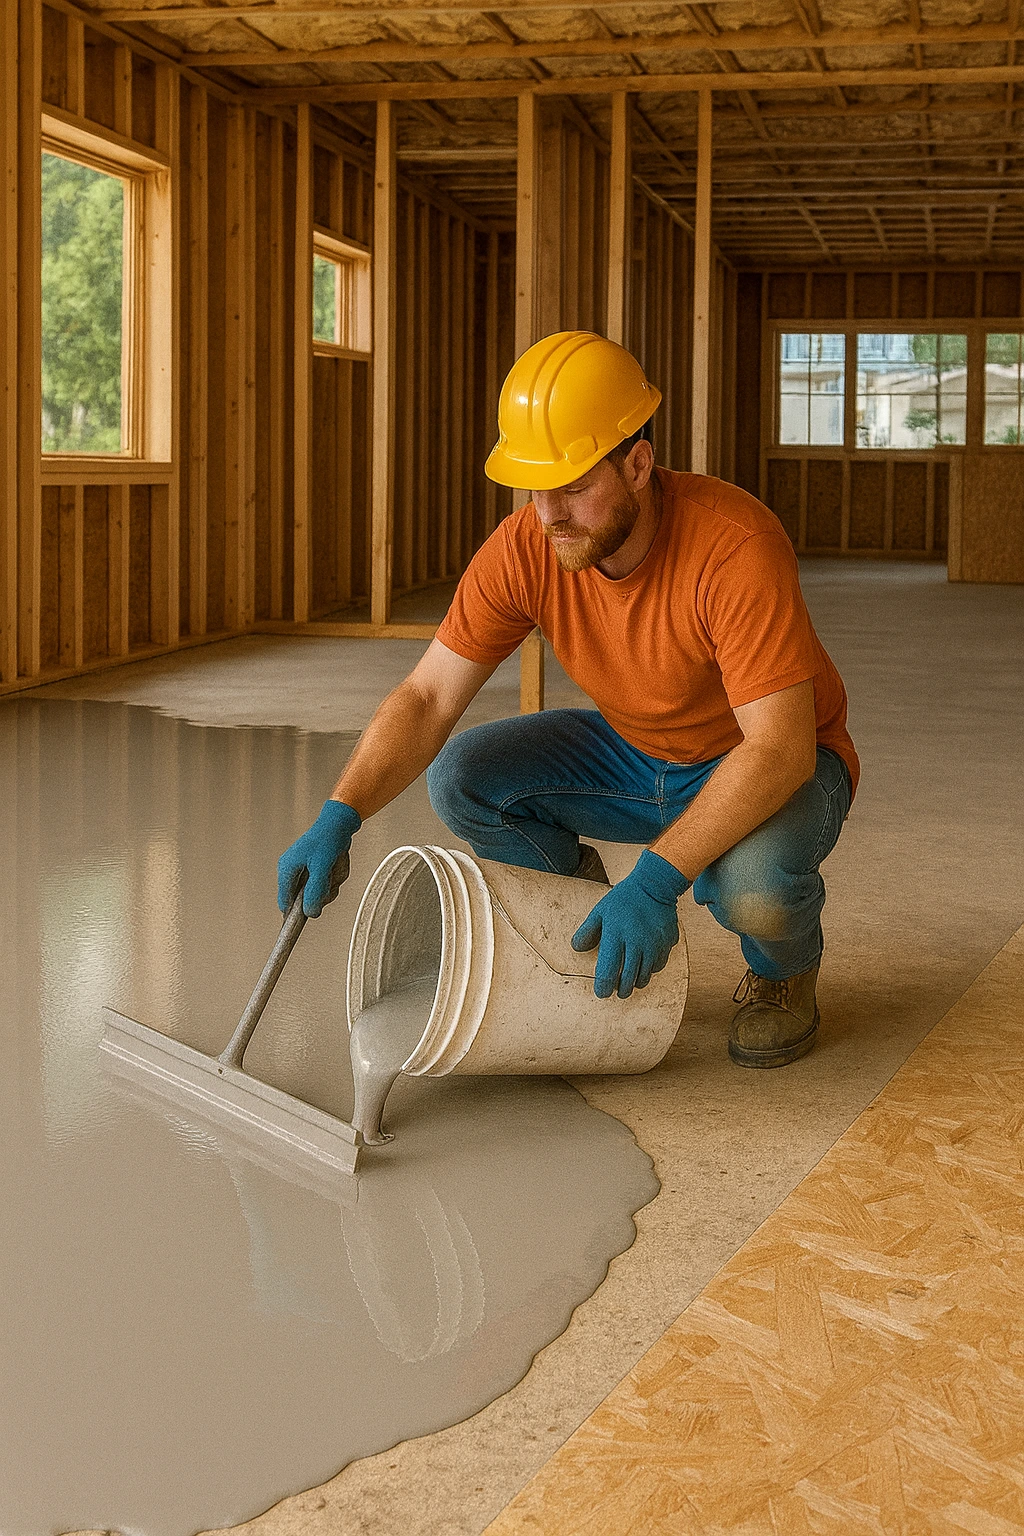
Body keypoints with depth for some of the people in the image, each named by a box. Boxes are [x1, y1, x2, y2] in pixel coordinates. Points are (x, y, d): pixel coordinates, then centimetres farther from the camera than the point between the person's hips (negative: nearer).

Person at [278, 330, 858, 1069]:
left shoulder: (737, 547, -34)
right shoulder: (526, 547, -18)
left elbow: (780, 749, -36)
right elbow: (427, 699, -17)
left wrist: (656, 879, -44)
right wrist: (339, 819, -33)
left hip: (777, 763, -5)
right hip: (636, 753, 5)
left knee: (753, 885, -37)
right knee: (462, 778, -15)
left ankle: (784, 968, 2)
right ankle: (595, 947, 9)